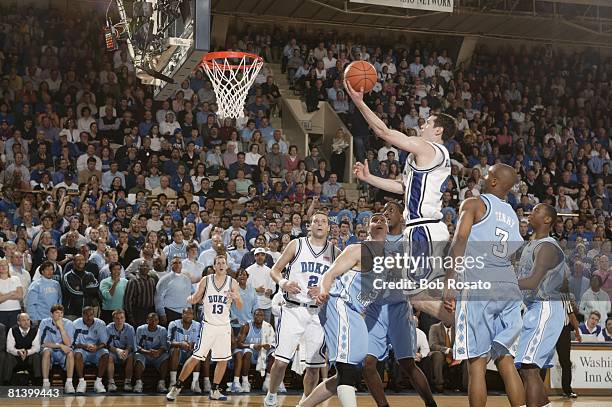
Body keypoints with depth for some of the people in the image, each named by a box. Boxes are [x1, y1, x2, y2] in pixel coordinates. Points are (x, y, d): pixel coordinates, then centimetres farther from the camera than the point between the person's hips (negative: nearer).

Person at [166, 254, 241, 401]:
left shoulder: (232, 282, 1)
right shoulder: (206, 280, -1)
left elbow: (240, 307, 0)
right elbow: (196, 298, 7)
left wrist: (236, 298, -23)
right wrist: (191, 299, -17)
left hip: (224, 326, 2)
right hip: (208, 324, -2)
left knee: (223, 359, 3)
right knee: (196, 357, -6)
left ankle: (214, 391, 15)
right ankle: (177, 387, 2)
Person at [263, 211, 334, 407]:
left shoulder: (335, 252, 7)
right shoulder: (296, 245, 2)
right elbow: (275, 270, 6)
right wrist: (283, 283, -15)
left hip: (318, 312, 2)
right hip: (293, 309, -2)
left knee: (314, 365, 3)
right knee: (281, 360, -9)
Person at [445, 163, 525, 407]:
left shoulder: (474, 204, 2)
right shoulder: (512, 215, 22)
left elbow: (459, 242, -10)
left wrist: (448, 284, -15)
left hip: (479, 286, -6)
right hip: (509, 287, 6)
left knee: (476, 362, -4)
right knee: (504, 359, 12)